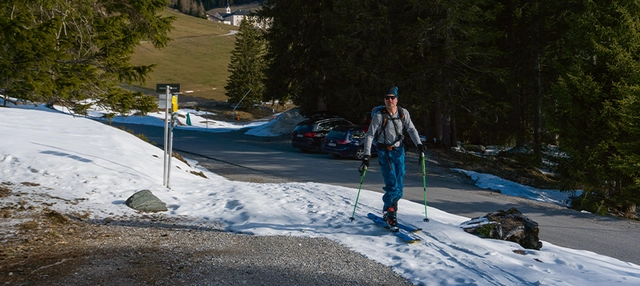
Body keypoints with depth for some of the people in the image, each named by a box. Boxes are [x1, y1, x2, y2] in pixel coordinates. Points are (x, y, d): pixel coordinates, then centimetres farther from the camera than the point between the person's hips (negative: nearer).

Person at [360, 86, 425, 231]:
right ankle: (390, 215, -5)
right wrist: (367, 155, -17)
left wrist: (418, 144, -12)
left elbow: (411, 129, 5)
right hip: (384, 152, -4)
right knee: (392, 185, -13)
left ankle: (388, 211, 23)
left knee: (399, 185, 5)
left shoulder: (403, 113, -1)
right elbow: (369, 135, -11)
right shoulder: (379, 115, -11)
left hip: (399, 150, 4)